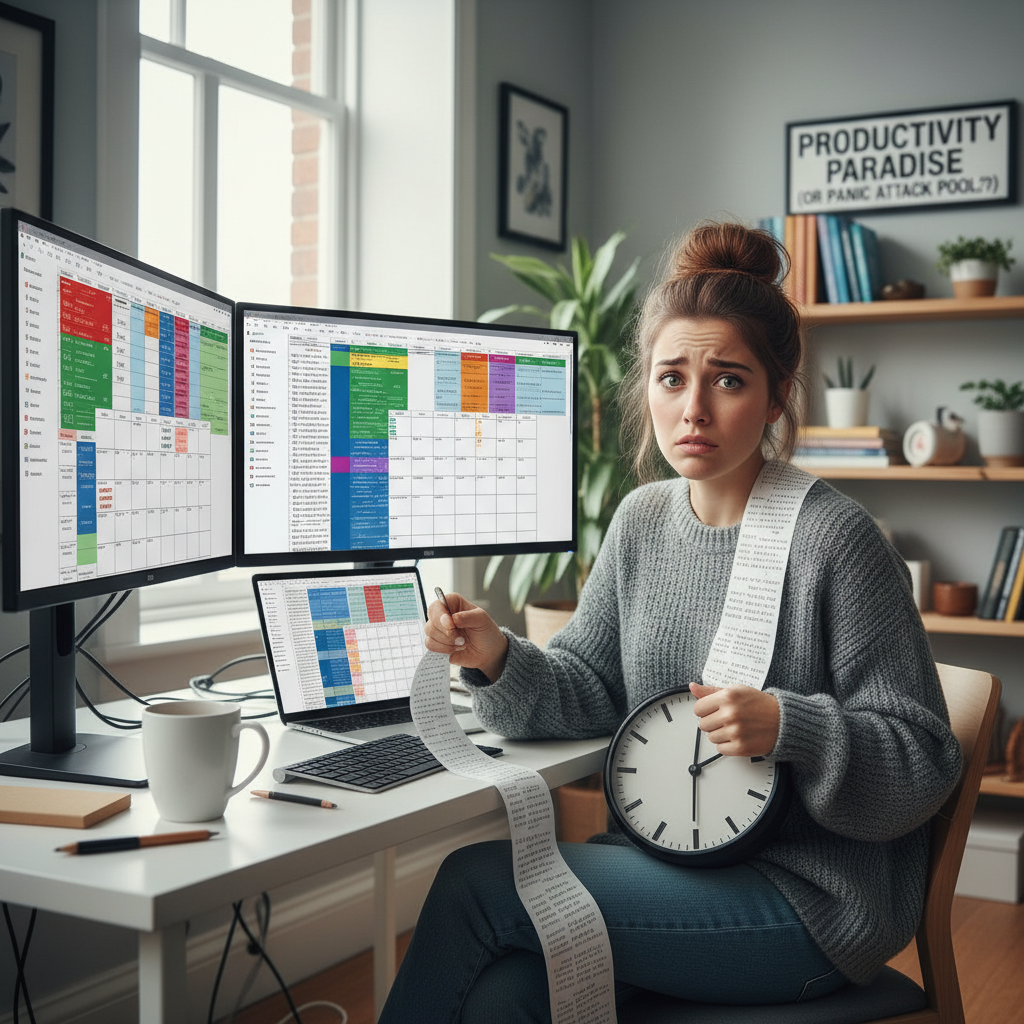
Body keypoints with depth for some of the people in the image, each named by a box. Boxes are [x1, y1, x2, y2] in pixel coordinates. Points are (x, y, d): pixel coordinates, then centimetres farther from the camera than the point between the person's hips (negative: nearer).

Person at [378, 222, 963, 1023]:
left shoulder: (833, 540, -15)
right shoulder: (643, 519, 6)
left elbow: (924, 763, -12)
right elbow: (590, 687, 9)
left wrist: (790, 729, -28)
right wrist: (500, 660, -11)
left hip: (808, 900, -5)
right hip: (663, 861, 5)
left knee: (474, 881, -15)